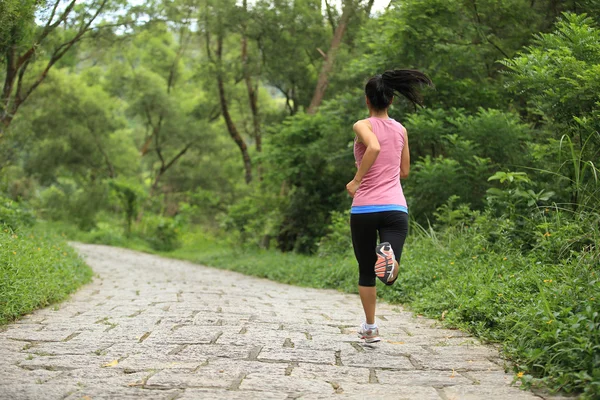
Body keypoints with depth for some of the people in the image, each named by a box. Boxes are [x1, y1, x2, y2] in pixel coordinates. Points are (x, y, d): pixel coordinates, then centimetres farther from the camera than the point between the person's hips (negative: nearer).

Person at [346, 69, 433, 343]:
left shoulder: (363, 126, -2)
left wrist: (357, 180, -16)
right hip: (396, 207, 2)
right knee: (389, 277, -6)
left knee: (366, 272, 15)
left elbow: (374, 147, -24)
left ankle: (370, 328, 21)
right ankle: (388, 255, -41)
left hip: (364, 208, -2)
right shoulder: (401, 130, 12)